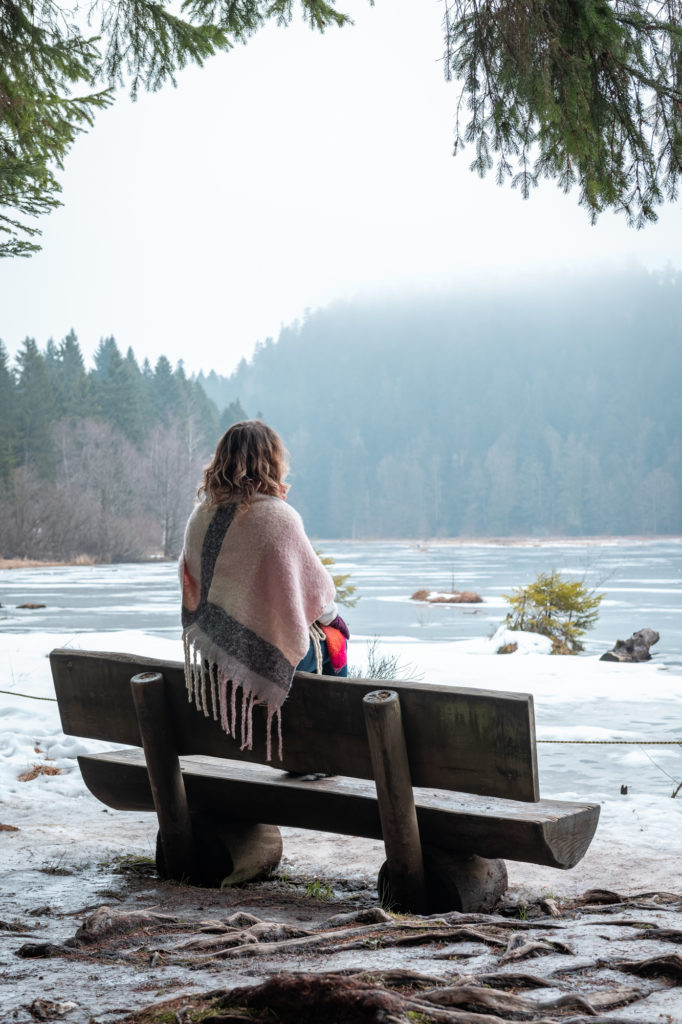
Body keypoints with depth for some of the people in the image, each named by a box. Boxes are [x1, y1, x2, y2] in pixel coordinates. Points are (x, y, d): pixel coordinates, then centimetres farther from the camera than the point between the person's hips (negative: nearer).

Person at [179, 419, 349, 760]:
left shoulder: (200, 515, -3)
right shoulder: (278, 517, -21)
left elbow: (190, 580, 9)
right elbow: (316, 586, -11)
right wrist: (329, 611, 11)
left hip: (213, 647, 6)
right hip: (268, 651, -6)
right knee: (334, 637, 25)